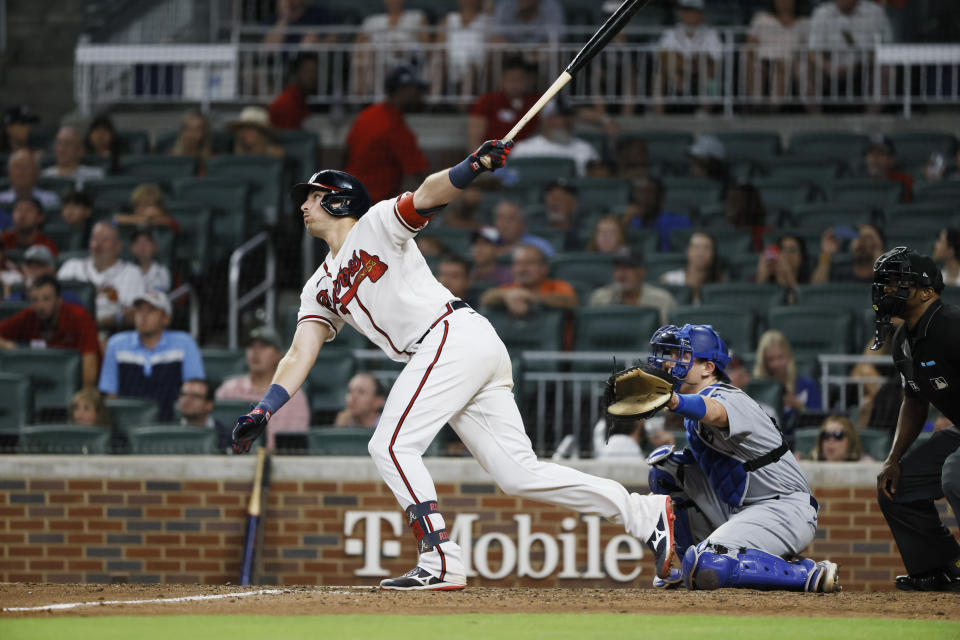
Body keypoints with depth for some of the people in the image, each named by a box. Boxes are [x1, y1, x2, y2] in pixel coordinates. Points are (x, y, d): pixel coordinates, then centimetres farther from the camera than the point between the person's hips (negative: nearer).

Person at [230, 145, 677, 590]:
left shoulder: (376, 224, 5)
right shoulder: (319, 291, 24)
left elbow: (427, 195, -13)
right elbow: (300, 355, 15)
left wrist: (472, 167, -33)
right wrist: (263, 411, -1)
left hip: (455, 334, -8)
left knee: (391, 446, -15)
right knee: (519, 475, 1)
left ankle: (442, 563, -20)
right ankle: (645, 514, 4)